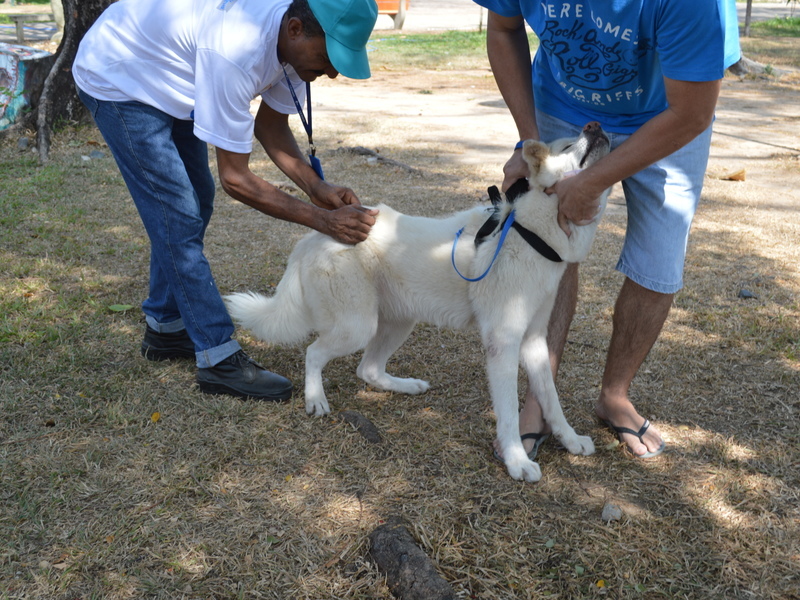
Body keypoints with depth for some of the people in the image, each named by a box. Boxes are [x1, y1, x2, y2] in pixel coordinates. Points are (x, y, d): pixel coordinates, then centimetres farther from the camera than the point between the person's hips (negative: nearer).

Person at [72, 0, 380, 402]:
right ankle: (219, 361, -7)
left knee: (194, 205, 11)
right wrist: (323, 221, -34)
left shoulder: (296, 40, -16)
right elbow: (235, 179, -33)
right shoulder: (235, 51, -40)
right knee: (178, 217, -13)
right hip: (116, 80, -9)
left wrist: (317, 187, -17)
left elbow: (271, 125, -2)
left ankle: (165, 328, 27)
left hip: (169, 83, 9)